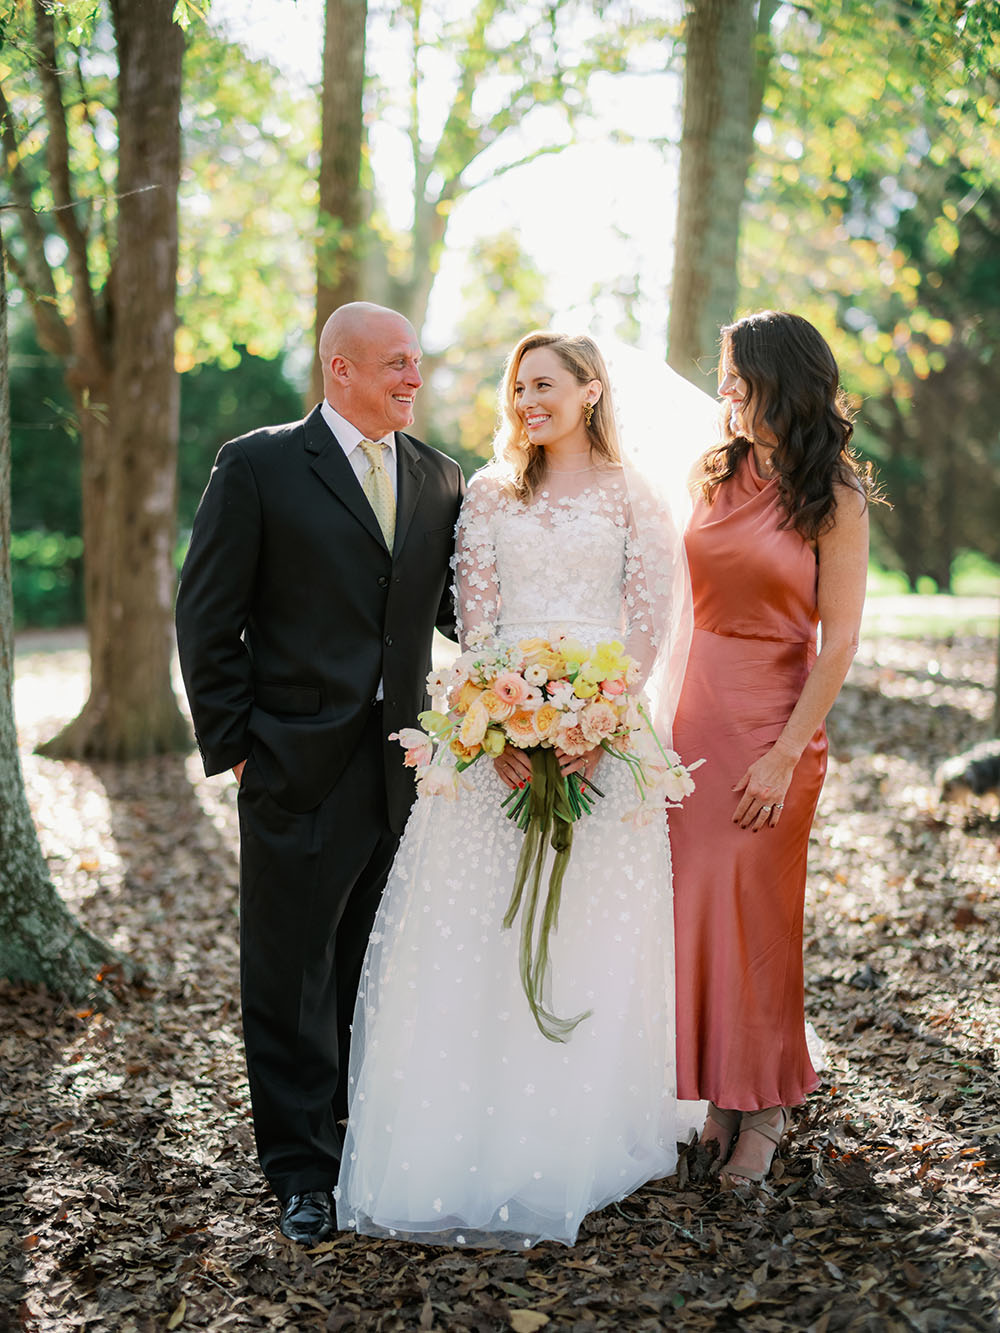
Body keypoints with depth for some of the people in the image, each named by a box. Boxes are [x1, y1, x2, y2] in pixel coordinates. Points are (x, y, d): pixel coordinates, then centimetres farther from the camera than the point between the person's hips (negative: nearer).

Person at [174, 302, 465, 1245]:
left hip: (402, 766, 4)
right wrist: (232, 739, -6)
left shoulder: (439, 478, 10)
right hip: (299, 768, -4)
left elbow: (455, 606, 13)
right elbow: (207, 617, -3)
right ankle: (303, 1171, 19)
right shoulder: (259, 466, -4)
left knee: (379, 967, 14)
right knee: (290, 972, 6)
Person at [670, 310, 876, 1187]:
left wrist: (785, 755, -14)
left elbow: (838, 645, -10)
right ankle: (716, 1091, 23)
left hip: (775, 719, -4)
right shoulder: (716, 474, 7)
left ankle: (763, 1105, 22)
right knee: (691, 906, 7)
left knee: (756, 913, 4)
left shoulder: (834, 499, -7)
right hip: (696, 711, 5)